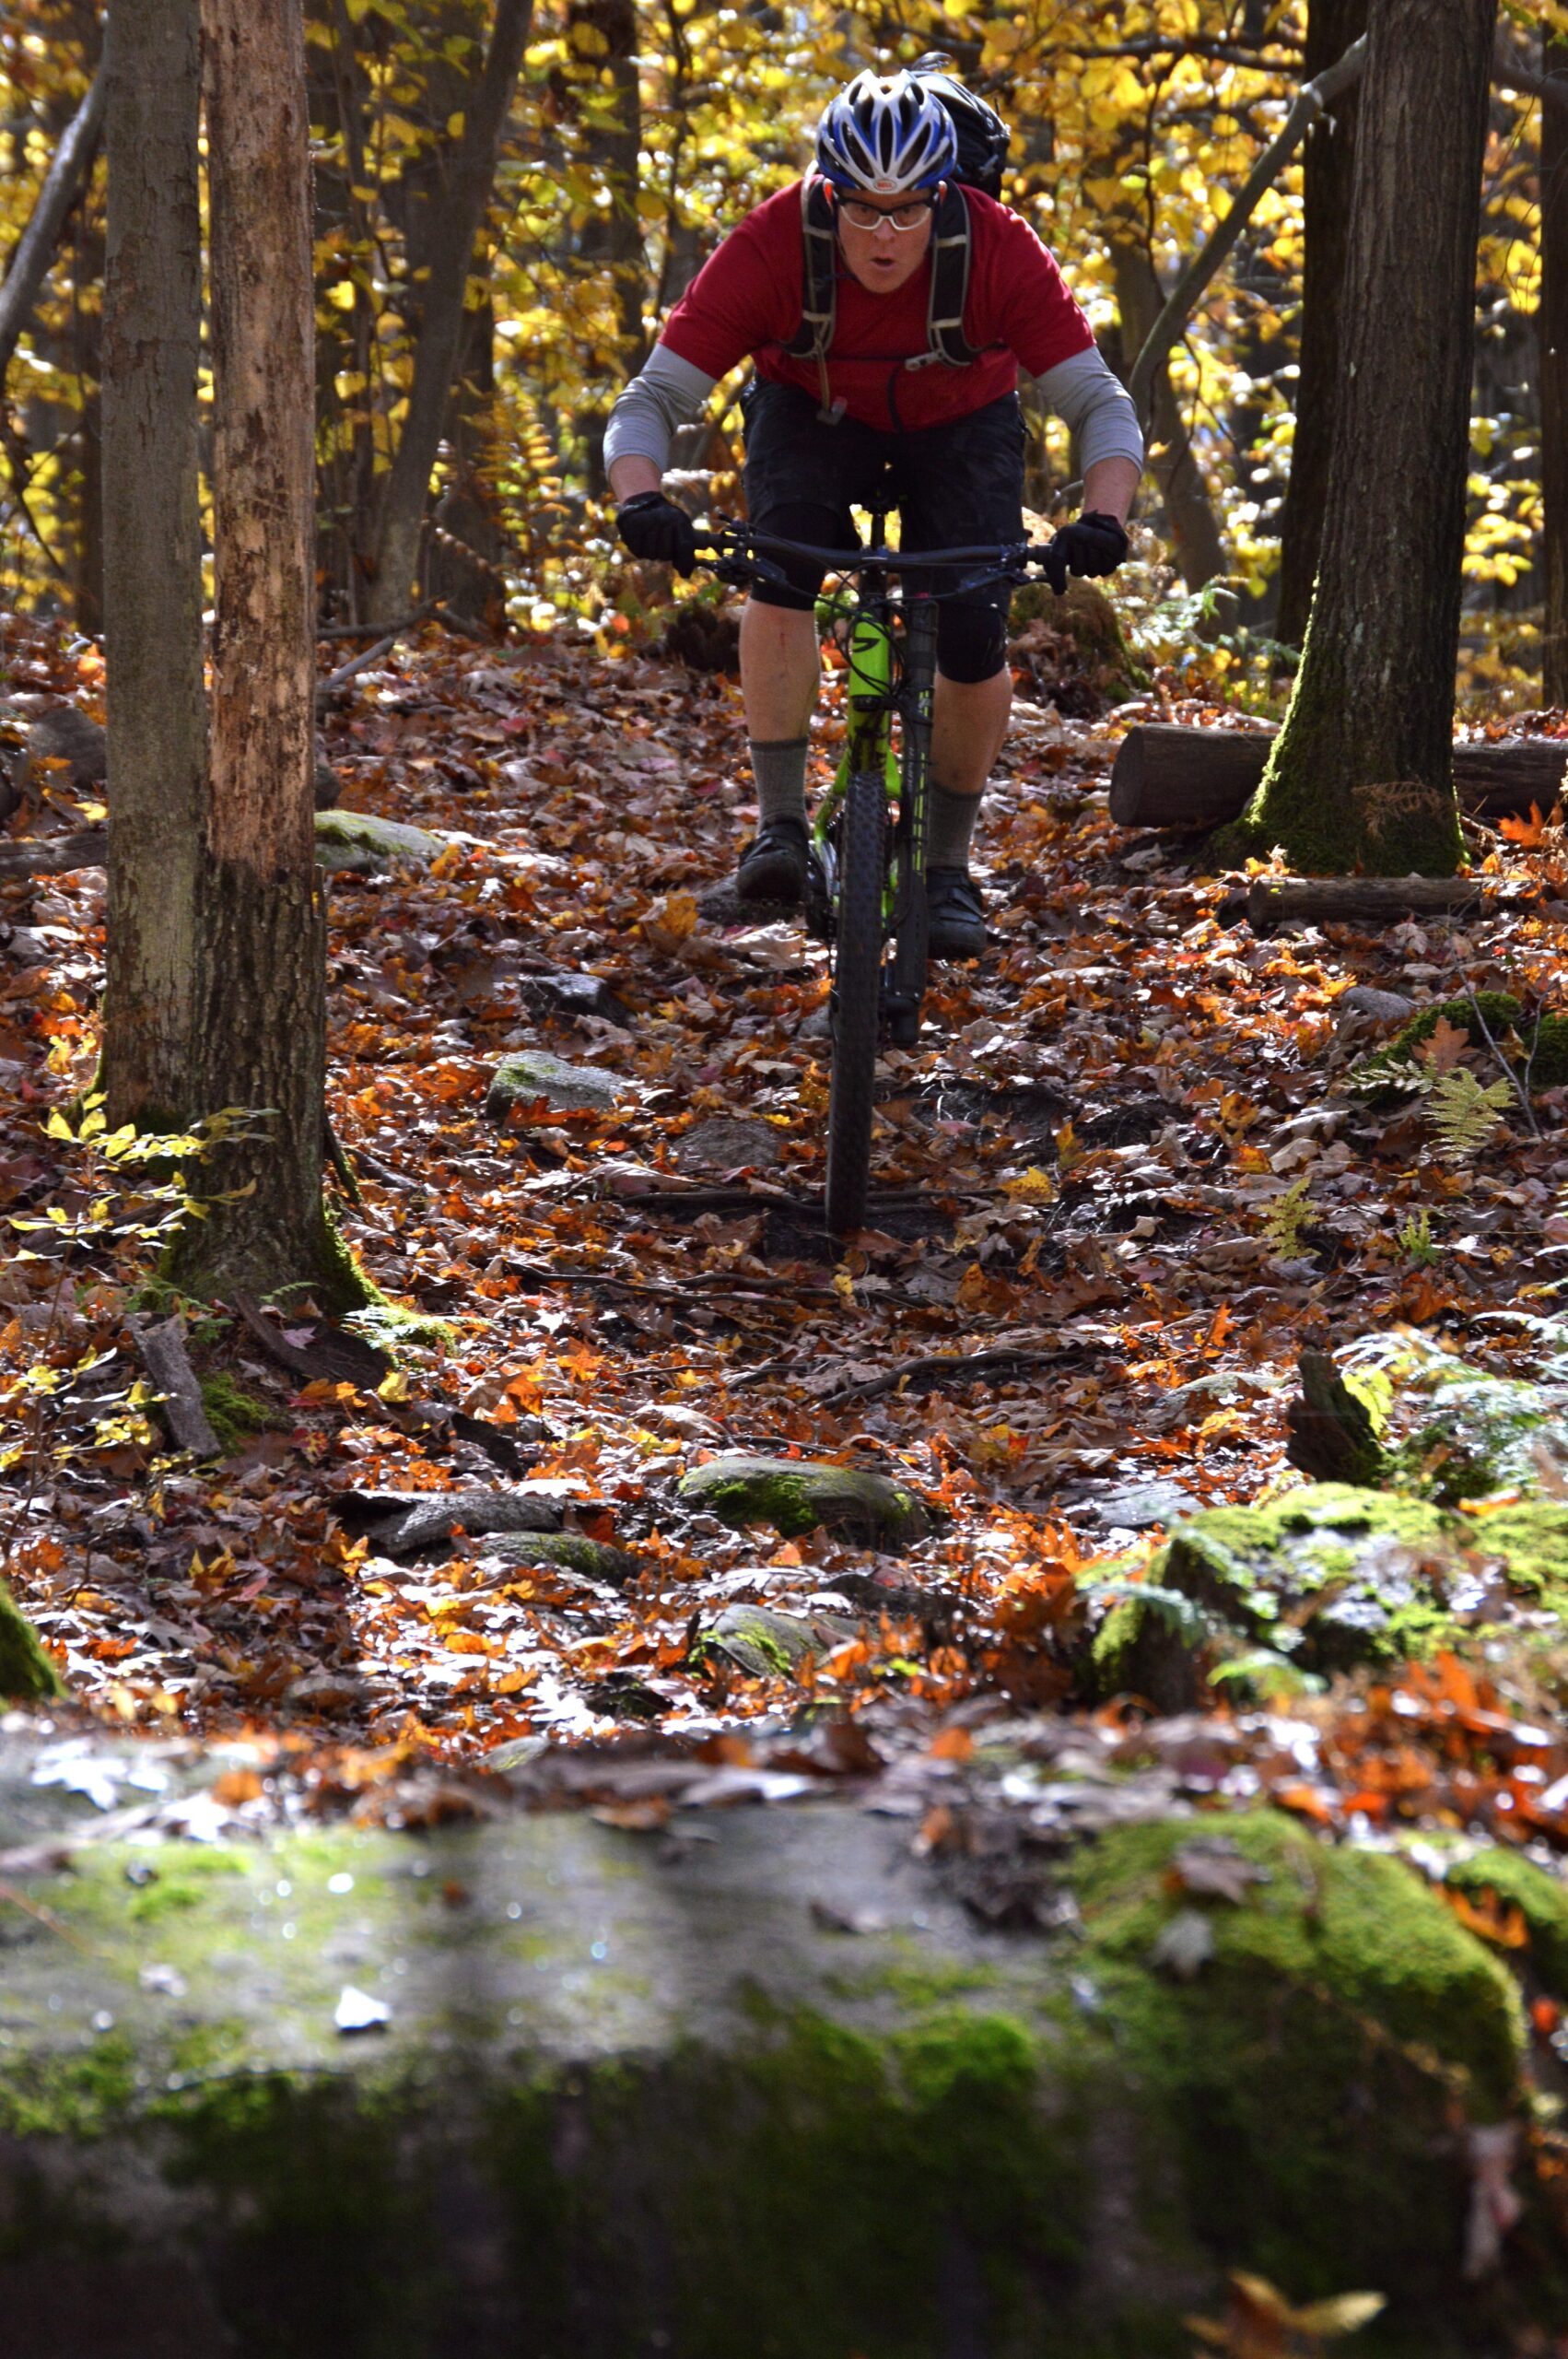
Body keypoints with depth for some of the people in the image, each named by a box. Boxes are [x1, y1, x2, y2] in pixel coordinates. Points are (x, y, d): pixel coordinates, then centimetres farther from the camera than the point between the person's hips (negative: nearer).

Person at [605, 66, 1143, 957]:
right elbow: (653, 399, -32)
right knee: (783, 562, -29)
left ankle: (948, 867, 6)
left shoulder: (999, 249, -32)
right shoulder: (771, 248, -32)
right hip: (811, 411, 0)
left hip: (961, 425, 0)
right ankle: (782, 823, -17)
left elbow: (1102, 404, -32)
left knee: (973, 639, -16)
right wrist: (642, 500, -52)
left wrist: (1104, 519, -51)